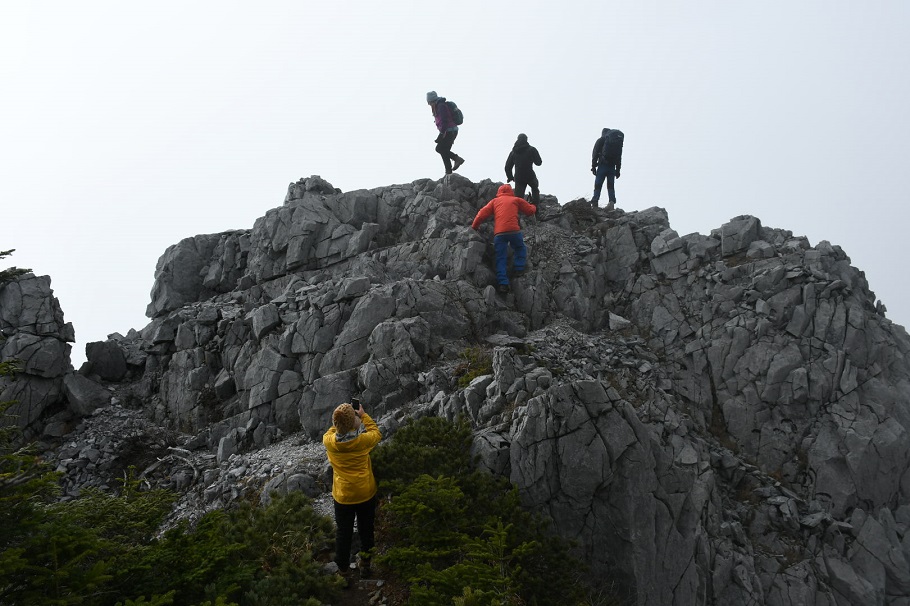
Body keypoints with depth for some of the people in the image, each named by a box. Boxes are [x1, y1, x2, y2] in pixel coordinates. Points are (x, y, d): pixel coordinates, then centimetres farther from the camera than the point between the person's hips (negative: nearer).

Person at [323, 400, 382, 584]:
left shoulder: (329, 441, -21)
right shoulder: (363, 440, -25)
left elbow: (332, 431, 5)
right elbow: (376, 434, -1)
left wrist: (340, 420, 7)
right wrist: (363, 415, 5)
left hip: (342, 496, 0)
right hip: (366, 493, 0)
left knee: (343, 533, 18)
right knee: (366, 530, 22)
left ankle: (343, 570, 30)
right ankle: (365, 565, 39)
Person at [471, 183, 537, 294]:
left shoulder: (494, 201, 19)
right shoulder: (516, 200, 17)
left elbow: (482, 213, 10)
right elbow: (530, 210, 20)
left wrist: (475, 226, 22)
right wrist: (533, 207, 43)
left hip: (499, 233, 1)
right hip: (514, 230, -1)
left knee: (501, 259, 3)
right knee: (520, 249, 24)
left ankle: (503, 283, -7)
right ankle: (519, 269, 6)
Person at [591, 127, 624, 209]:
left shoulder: (600, 141, 7)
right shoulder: (618, 142, 18)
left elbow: (595, 154, -1)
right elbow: (619, 157, 15)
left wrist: (593, 166, 1)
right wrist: (618, 170, 15)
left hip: (602, 166, -3)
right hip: (612, 167, 3)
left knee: (598, 185, 0)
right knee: (611, 185, 6)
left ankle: (595, 203, -10)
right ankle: (612, 201, -13)